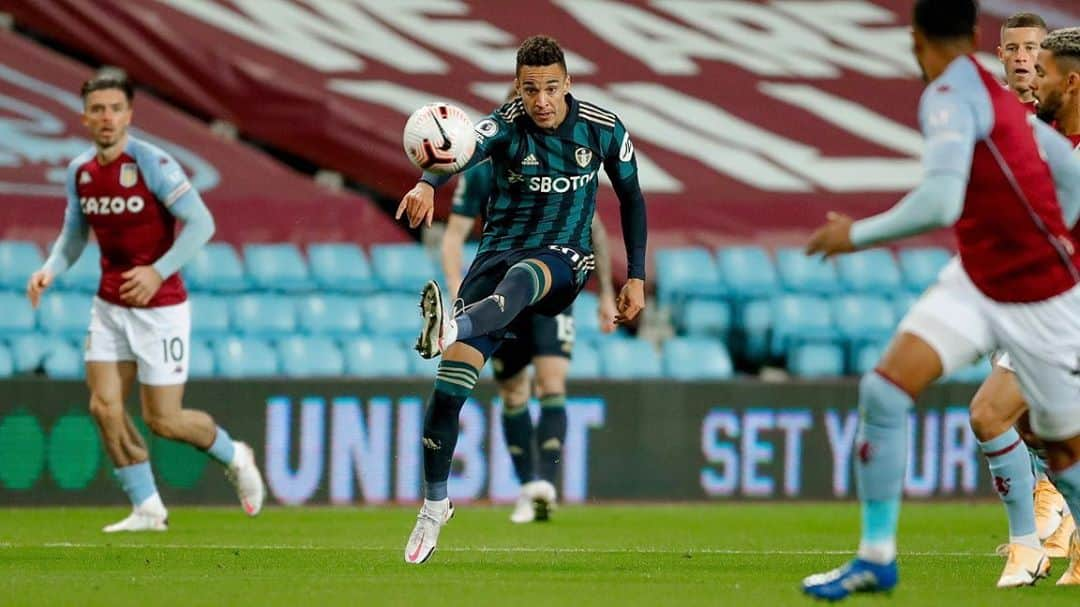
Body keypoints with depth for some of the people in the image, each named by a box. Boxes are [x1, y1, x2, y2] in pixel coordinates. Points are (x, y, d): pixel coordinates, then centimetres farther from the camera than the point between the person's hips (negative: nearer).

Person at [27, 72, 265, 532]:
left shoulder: (152, 163, -16)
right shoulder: (80, 171, 3)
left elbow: (201, 223, -18)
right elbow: (74, 233, 16)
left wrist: (158, 271, -28)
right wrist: (50, 270, -3)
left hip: (159, 308, -6)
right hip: (109, 306, 6)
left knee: (163, 420, -4)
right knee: (104, 407, -5)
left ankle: (234, 457, 25)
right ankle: (147, 510, 7)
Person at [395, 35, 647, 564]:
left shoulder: (604, 131, -3)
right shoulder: (505, 126, -9)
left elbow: (631, 197, 12)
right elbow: (464, 148, -33)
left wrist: (636, 277, 9)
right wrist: (429, 183, -55)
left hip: (563, 259, -1)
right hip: (501, 248, 1)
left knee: (522, 276, -42)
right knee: (450, 383, -14)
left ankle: (452, 328, -73)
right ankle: (434, 505, -1)